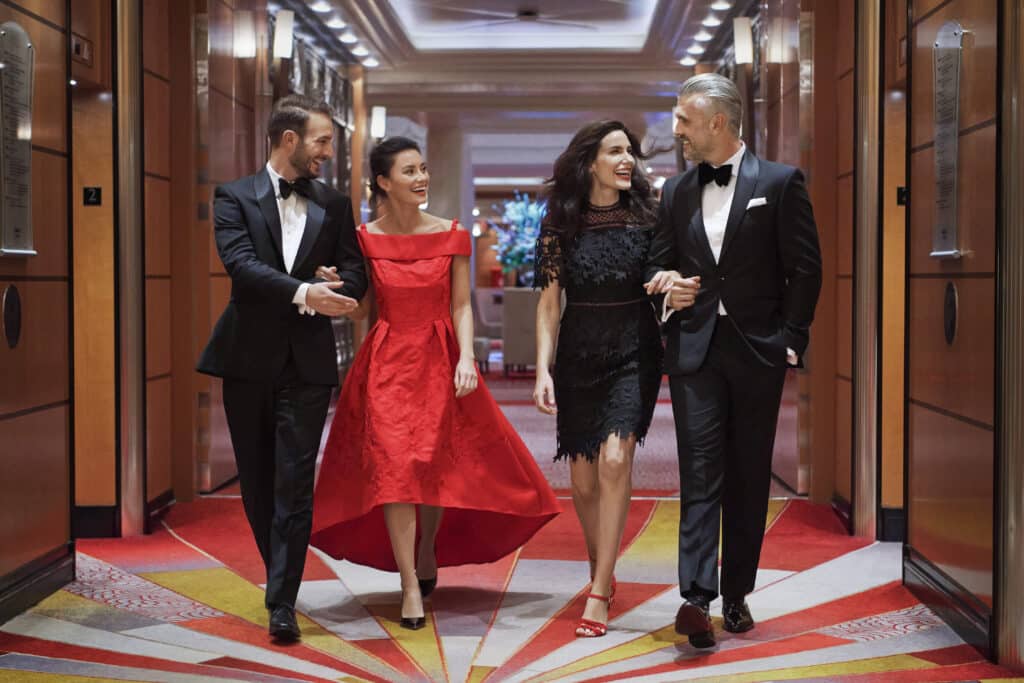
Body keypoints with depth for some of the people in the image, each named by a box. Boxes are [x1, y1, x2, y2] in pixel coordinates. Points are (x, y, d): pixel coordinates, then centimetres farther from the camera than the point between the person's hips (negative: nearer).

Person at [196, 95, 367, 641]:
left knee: (294, 484, -6)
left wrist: (326, 298, -17)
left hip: (307, 361, 1)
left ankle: (283, 602, -3)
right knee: (258, 483, 10)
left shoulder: (334, 206, 11)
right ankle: (280, 574, 28)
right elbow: (240, 263, -14)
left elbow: (354, 274, 5)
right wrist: (303, 294, -26)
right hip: (249, 356, 0)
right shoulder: (235, 197, 2)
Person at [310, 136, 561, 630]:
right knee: (394, 465, -9)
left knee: (439, 465, 7)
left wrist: (466, 357, -11)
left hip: (439, 358, 1)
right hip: (387, 361, -1)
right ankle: (410, 586, -6)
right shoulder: (365, 239, -1)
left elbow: (461, 307, -1)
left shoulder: (452, 235, 0)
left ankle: (427, 549, 37)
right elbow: (359, 309, 6)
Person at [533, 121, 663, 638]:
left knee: (614, 460, -17)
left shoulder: (647, 216, 2)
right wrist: (543, 371, -7)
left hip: (634, 352, -1)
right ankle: (601, 572, 31)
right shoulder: (561, 223, 1)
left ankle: (598, 595, -11)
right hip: (578, 355, 1)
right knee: (583, 477, 6)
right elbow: (549, 303, 0)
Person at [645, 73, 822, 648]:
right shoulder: (677, 191, 11)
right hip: (695, 348, 2)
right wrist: (667, 284, -4)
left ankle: (737, 594, 17)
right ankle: (697, 598, -11)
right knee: (700, 474, -6)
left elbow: (806, 267, -1)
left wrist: (789, 339, -5)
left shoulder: (780, 182, -1)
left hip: (757, 351, -2)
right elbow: (662, 262, 18)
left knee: (749, 477, 6)